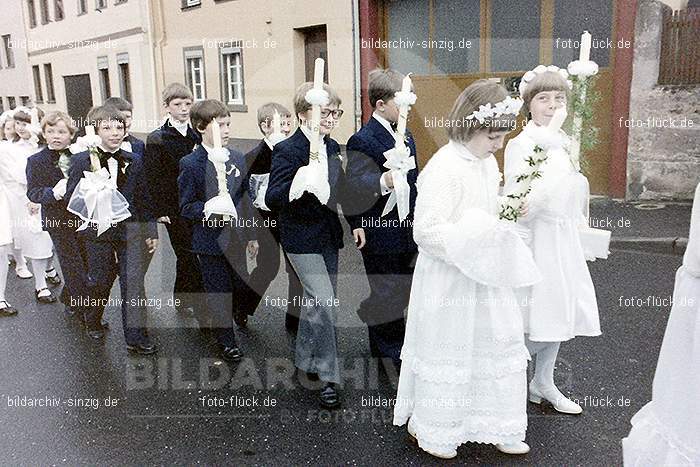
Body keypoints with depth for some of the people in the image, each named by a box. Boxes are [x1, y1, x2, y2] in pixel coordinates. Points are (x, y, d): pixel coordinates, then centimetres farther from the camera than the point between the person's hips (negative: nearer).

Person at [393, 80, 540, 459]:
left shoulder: (488, 164, 8)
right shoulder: (443, 168, -21)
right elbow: (426, 231, -26)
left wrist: (508, 216, 5)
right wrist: (479, 232, -27)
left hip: (486, 277, 8)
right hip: (450, 281, -8)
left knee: (499, 347, 15)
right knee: (446, 354, 8)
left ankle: (496, 427, 35)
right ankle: (433, 431, 31)